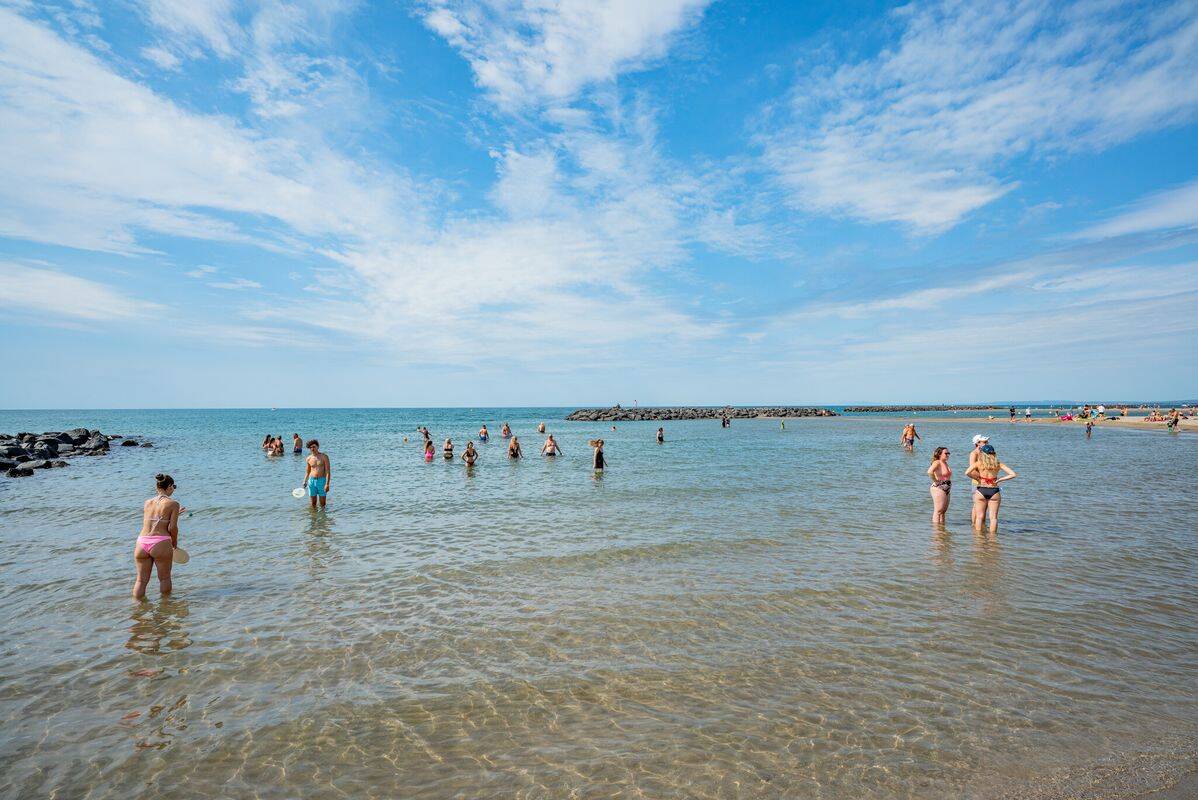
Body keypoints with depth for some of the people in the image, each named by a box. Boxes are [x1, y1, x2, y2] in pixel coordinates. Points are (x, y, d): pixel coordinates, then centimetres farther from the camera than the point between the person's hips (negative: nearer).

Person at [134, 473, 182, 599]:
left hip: (141, 543, 5)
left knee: (141, 580, 15)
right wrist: (174, 544, 10)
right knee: (164, 578, 11)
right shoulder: (173, 503, -2)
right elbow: (172, 527, -6)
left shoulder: (147, 502, 14)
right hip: (160, 544, -4)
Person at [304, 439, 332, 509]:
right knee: (313, 503, 8)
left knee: (322, 504, 1)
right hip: (311, 481, 3)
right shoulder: (308, 459, 6)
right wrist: (305, 481, 4)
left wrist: (327, 484, -16)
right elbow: (307, 472, 19)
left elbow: (328, 471, -8)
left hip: (322, 481, -3)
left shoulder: (324, 457, -5)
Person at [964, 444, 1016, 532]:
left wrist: (977, 478, -2)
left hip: (981, 491, -1)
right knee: (993, 517, 8)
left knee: (980, 516, 8)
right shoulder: (998, 464, 3)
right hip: (994, 491, 1)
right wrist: (999, 480, 2)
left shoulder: (978, 463, -3)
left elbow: (967, 472, -17)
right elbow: (1013, 474, -3)